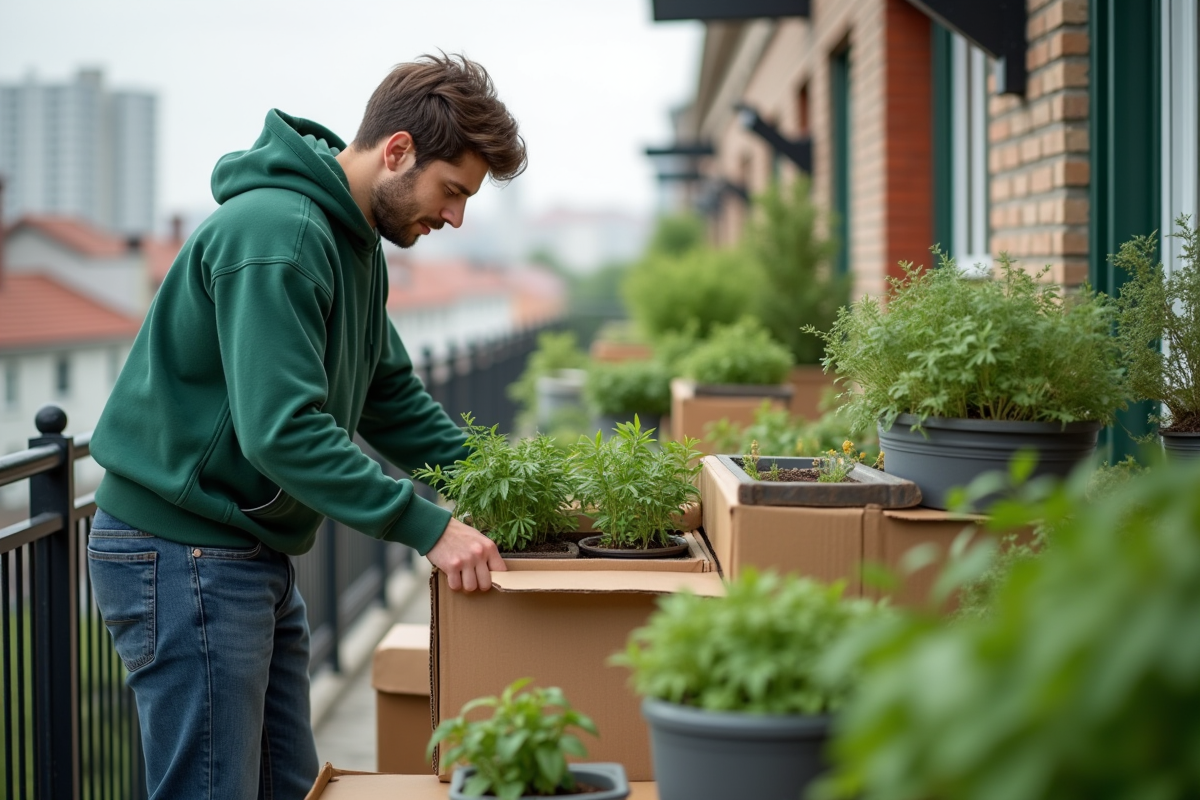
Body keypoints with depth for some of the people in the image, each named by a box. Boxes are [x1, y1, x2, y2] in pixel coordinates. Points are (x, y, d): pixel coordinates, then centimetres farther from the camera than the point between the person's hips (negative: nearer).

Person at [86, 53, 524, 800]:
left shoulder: (356, 242, 12)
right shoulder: (275, 233, -22)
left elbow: (391, 396, 18)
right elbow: (281, 429, -29)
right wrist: (428, 526, -27)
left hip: (257, 556, 10)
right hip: (183, 554, -10)